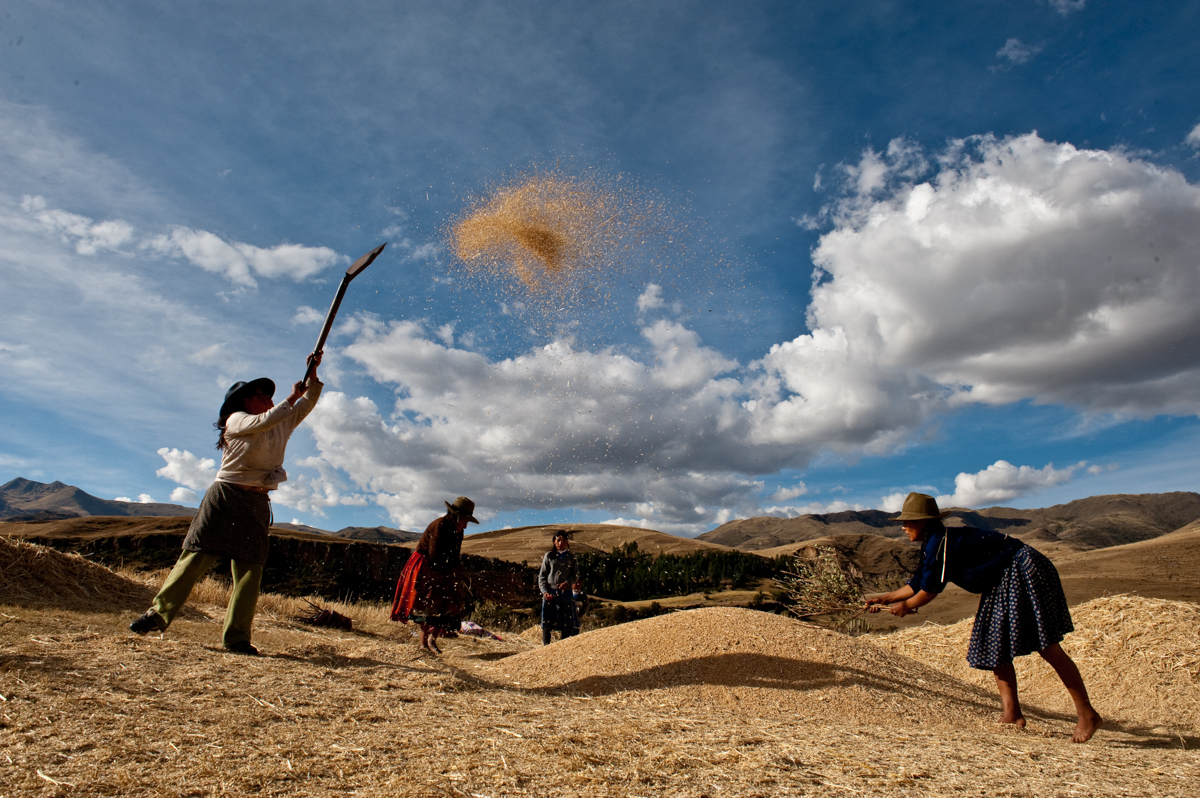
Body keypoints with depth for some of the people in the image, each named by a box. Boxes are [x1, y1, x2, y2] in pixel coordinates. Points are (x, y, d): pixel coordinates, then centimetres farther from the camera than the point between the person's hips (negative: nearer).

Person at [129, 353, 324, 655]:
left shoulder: (282, 423, 16)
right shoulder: (236, 419, 0)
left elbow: (307, 404, 19)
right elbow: (265, 421, -19)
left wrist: (312, 375, 7)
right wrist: (292, 397, -9)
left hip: (257, 504, 4)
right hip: (225, 497, -4)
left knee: (251, 568, -3)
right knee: (195, 557, -2)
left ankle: (236, 636, -1)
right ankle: (158, 614, 13)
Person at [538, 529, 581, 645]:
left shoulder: (571, 557, 10)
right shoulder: (549, 556, 7)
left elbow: (576, 575, 8)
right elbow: (542, 575, 6)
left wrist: (568, 582, -12)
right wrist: (544, 591, -8)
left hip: (566, 593, 1)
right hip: (550, 593, -1)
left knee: (567, 623, 1)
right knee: (547, 622, -1)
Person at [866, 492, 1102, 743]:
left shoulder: (940, 543, -22)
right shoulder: (934, 544, 8)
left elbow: (930, 589, -16)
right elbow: (918, 583, 16)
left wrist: (905, 606, 0)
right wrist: (885, 598, 18)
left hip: (1024, 571, -10)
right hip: (1004, 582, 10)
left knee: (1047, 647, -8)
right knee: (995, 644, 8)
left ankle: (1087, 714, 3)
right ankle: (1011, 713, 10)